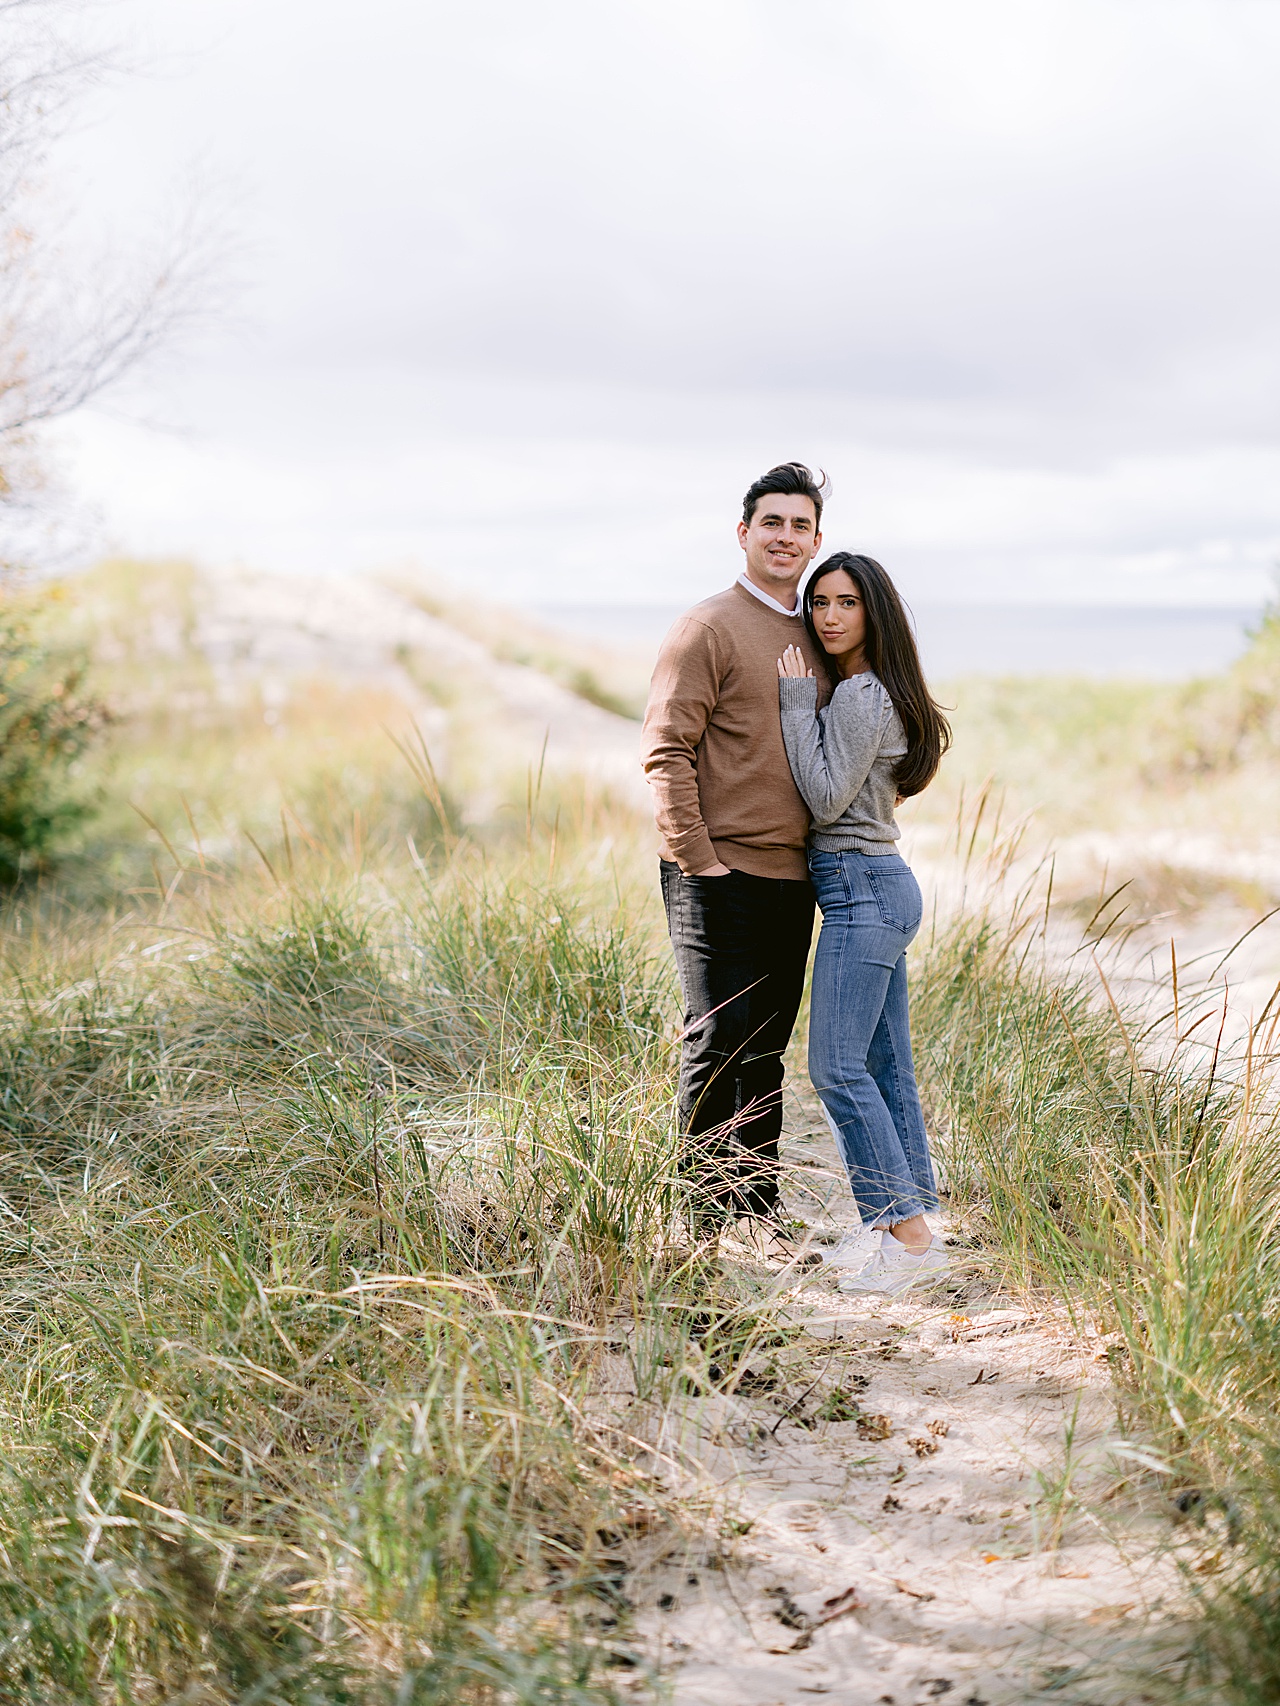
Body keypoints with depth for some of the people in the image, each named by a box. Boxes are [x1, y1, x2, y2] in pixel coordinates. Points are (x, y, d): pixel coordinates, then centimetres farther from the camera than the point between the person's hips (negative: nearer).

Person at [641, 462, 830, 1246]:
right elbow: (666, 749, -11)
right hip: (722, 874, -7)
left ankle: (760, 1210, 19)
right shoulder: (709, 628, -6)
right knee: (720, 1042, -5)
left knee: (767, 1052, 11)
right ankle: (708, 1206, 6)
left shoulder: (813, 638, 16)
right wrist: (696, 858, -15)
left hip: (792, 878, 7)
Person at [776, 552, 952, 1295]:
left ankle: (910, 1235, -11)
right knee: (887, 1067, 10)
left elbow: (827, 797, -17)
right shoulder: (861, 691, 16)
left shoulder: (860, 695, -14)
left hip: (863, 888, -10)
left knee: (838, 1066, -12)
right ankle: (906, 1224, 13)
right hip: (879, 888, 10)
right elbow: (826, 793, 20)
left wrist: (798, 703, -13)